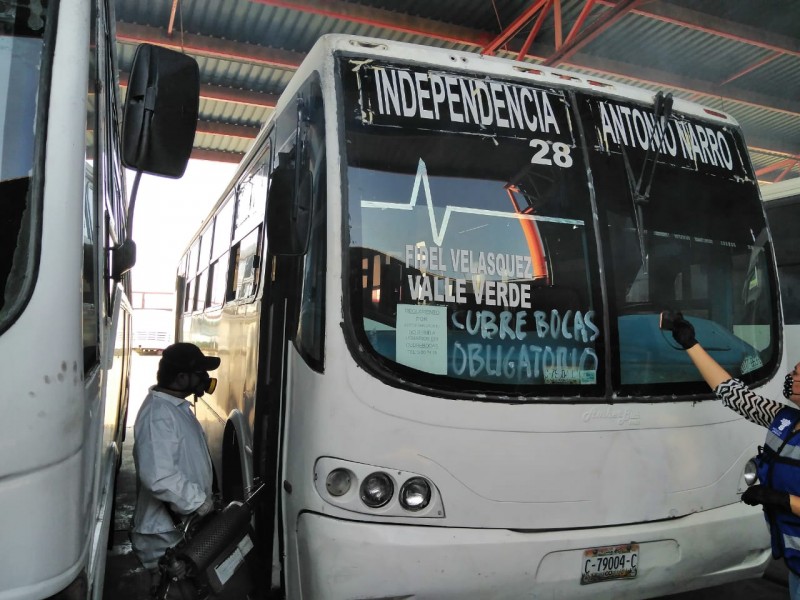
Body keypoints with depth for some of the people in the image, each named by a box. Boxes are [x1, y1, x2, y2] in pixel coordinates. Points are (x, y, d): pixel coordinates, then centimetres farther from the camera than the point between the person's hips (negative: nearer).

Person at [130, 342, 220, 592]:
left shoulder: (176, 406, 8)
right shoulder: (158, 415, -26)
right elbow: (159, 477, -35)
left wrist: (203, 498, 15)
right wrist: (198, 501, -24)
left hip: (185, 525, 10)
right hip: (166, 532, -9)